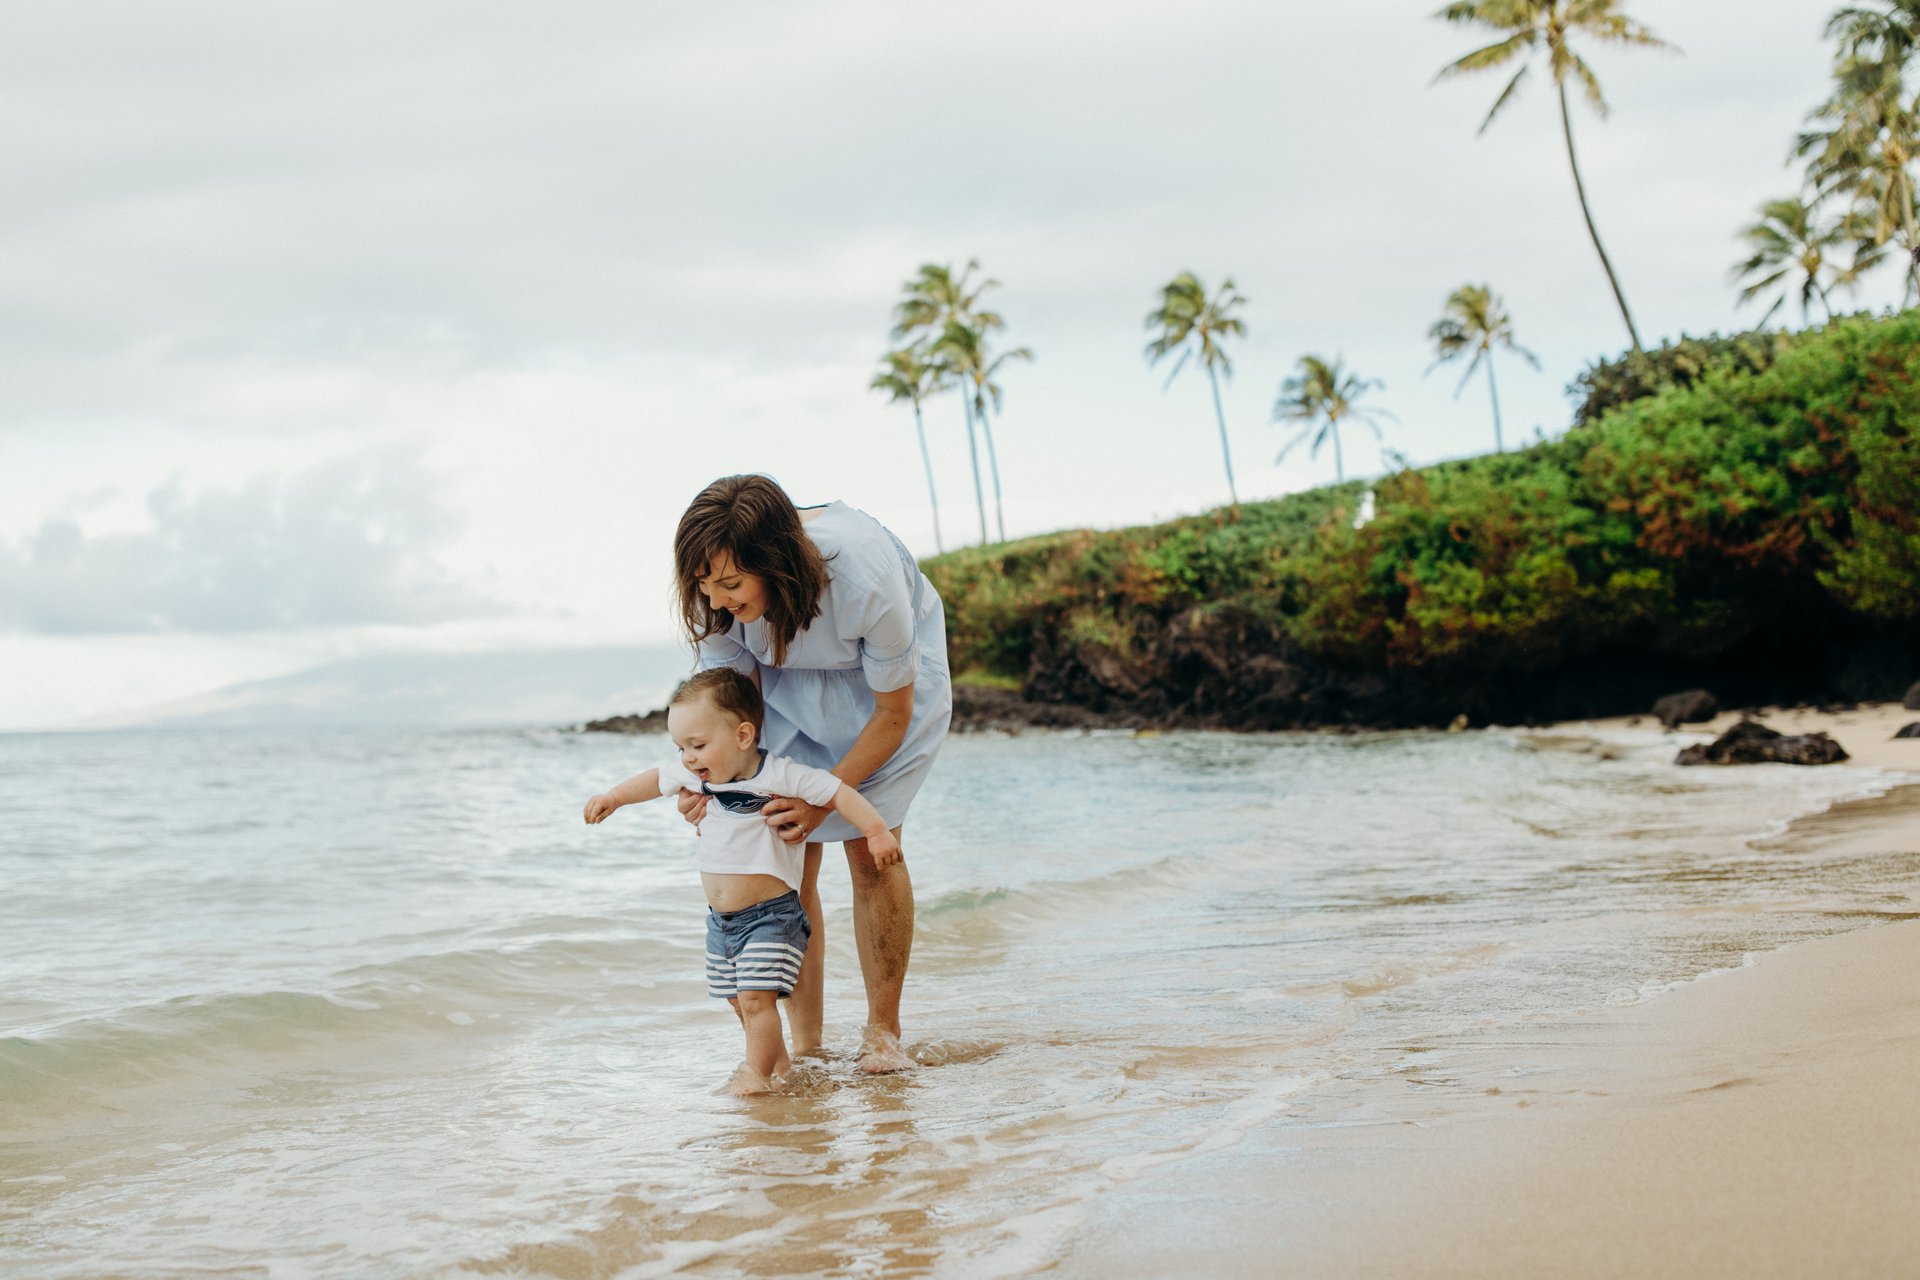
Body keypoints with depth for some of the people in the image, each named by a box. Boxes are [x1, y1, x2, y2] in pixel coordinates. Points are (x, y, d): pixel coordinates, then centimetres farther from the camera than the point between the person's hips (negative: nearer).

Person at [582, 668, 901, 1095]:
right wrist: (613, 797, 27)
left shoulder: (777, 776, -19)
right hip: (721, 920, 8)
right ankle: (779, 1065, 29)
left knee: (756, 996, -15)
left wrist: (876, 831, -25)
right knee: (739, 1001, 14)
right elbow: (657, 779, 22)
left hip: (771, 916, -8)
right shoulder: (695, 776, 2)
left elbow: (836, 792, -19)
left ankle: (756, 1075, -7)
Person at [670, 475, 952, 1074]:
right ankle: (804, 1043, 3)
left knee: (869, 844, -12)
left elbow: (893, 714, -24)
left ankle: (882, 1035, 3)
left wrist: (828, 798, -32)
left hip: (886, 674, -3)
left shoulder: (865, 579, -40)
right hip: (789, 682, 3)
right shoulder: (714, 594, -29)